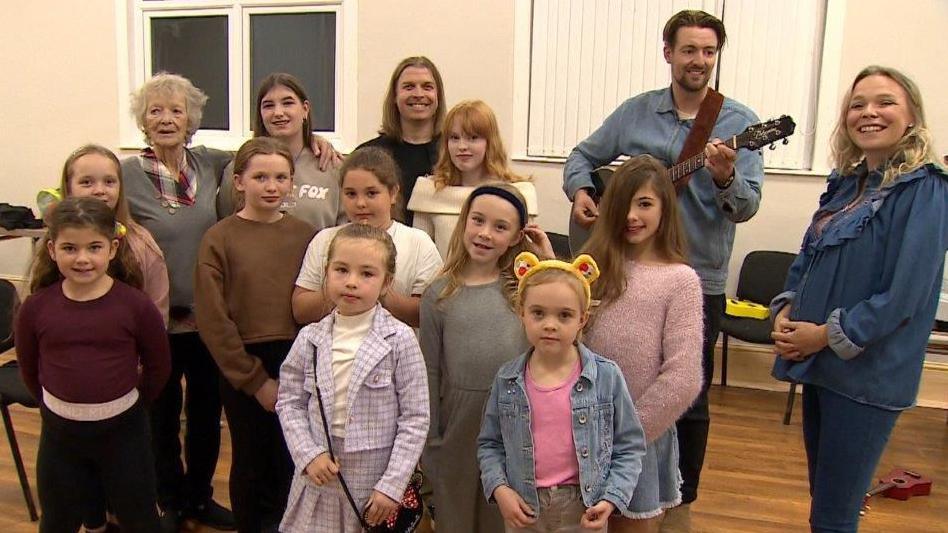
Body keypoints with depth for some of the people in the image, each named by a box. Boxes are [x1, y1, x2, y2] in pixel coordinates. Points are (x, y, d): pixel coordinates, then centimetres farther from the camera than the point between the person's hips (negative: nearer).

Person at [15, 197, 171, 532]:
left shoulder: (135, 305, -15)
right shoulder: (36, 308, -10)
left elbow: (159, 366, -1)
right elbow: (29, 368, 7)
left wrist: (128, 403, 7)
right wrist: (59, 405, 10)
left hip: (123, 429, -2)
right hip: (59, 430, 2)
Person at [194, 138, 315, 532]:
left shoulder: (304, 235, 2)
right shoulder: (219, 238, -5)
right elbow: (212, 320, -8)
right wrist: (256, 380, -9)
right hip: (244, 368, -2)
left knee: (293, 463, 11)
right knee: (251, 464, 12)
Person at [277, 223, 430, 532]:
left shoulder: (399, 340, -11)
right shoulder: (310, 339, -2)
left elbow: (415, 417, -10)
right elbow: (289, 403, 5)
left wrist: (392, 486, -12)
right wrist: (309, 455, -9)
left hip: (376, 480, -2)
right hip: (318, 477, 3)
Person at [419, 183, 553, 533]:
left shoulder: (525, 288, -1)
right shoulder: (439, 294, -4)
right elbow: (430, 372, -1)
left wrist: (551, 264, -9)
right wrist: (430, 439, 0)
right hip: (458, 429, 0)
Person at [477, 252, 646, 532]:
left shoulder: (606, 376, -10)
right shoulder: (507, 380, -5)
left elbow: (629, 445, -3)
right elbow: (490, 443, 4)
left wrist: (612, 498, -13)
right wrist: (499, 489, -10)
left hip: (584, 510, -1)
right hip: (523, 509, 2)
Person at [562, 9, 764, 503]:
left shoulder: (738, 121, -3)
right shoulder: (634, 112, 5)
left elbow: (748, 205, -11)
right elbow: (582, 156, 14)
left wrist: (725, 177, -32)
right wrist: (579, 191, -6)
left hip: (698, 281, -2)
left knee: (689, 398, 9)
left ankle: (680, 498, 30)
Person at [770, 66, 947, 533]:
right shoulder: (846, 184, 10)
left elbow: (905, 293, -19)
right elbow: (806, 259, 15)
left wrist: (832, 336, -16)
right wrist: (785, 311, -1)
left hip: (866, 375, -7)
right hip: (819, 363, 7)